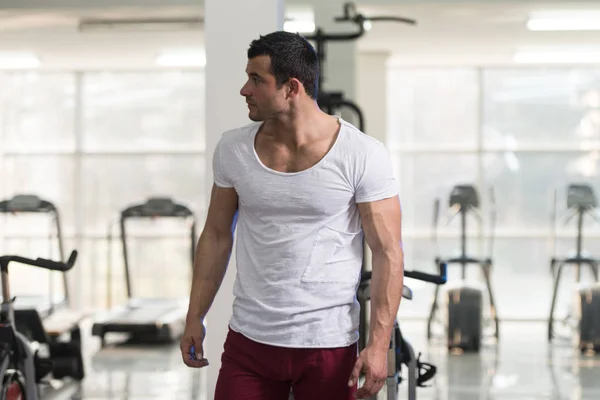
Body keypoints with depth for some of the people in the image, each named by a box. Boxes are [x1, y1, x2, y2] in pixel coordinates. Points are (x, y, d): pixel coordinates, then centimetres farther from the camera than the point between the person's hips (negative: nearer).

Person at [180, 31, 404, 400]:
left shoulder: (363, 155, -10)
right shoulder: (233, 149, 2)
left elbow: (388, 253, -9)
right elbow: (217, 236, 11)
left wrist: (379, 344, -14)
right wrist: (195, 318, 8)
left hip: (329, 345, -3)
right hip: (249, 341, 3)